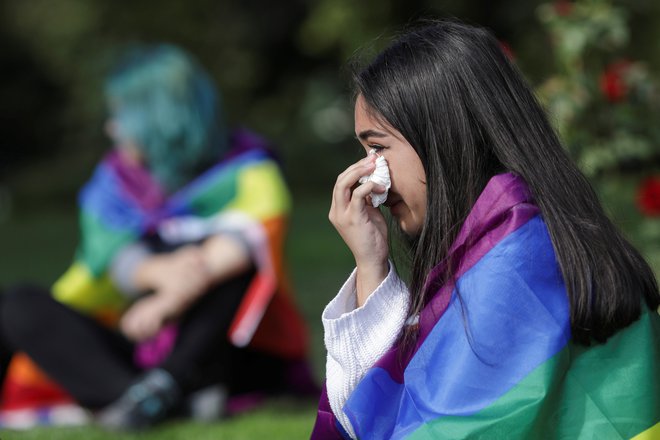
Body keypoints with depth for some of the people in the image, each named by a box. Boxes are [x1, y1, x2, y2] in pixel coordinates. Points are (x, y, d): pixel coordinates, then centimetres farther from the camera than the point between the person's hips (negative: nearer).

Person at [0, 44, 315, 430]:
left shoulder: (247, 171, -6)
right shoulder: (116, 180, 6)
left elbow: (260, 223, -30)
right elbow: (109, 254, -12)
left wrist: (173, 296, -45)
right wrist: (157, 271, -37)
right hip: (144, 354, 4)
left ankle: (164, 386, -40)